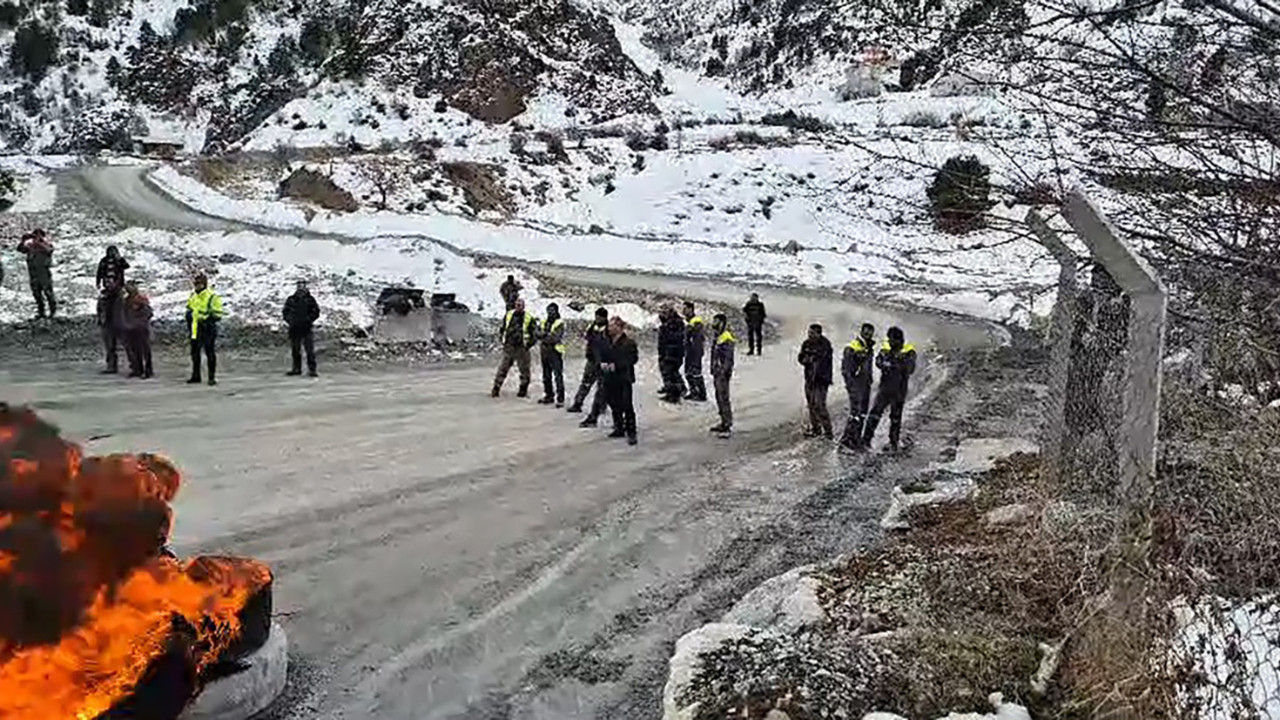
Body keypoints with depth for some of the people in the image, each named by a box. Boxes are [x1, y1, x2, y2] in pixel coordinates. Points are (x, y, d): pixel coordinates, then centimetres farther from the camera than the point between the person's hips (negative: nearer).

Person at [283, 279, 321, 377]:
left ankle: (312, 370, -6)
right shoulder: (291, 300, 7)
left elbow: (316, 312, 1)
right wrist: (290, 321, -4)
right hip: (295, 329, 3)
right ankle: (296, 369, 20)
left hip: (307, 328, -3)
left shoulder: (310, 299, 1)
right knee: (295, 350, 10)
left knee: (310, 350, -8)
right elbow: (285, 312, 11)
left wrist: (308, 320, -10)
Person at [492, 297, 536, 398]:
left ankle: (523, 391, 18)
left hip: (521, 349, -2)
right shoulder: (508, 315, 6)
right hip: (508, 347, 2)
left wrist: (528, 344, -7)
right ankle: (496, 389, 1)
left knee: (524, 370, 6)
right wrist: (503, 340, 10)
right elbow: (503, 329, 20)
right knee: (502, 369, -1)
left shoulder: (529, 319, -5)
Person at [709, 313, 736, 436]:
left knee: (723, 398, -9)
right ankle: (724, 423, 23)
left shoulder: (727, 340, -17)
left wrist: (722, 371, -25)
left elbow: (728, 359, -21)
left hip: (723, 374, -10)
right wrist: (714, 371, 24)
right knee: (719, 398, 15)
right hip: (718, 374, 10)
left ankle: (728, 424, -6)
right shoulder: (719, 338, 15)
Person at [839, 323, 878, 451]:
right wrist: (850, 385, -22)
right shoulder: (852, 348, -13)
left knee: (863, 413, 12)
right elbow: (846, 369, -16)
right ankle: (846, 439, -9)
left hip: (865, 384, 9)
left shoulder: (869, 349, 14)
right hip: (855, 383, -9)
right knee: (855, 412, -13)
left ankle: (856, 439, 21)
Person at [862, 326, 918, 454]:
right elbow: (878, 361, -10)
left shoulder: (908, 351, -4)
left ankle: (894, 443, 18)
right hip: (885, 387, 2)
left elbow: (910, 368, -18)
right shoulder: (886, 348, 5)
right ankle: (866, 439, -5)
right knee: (875, 412, -7)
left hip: (899, 389, -2)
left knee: (896, 417, 7)